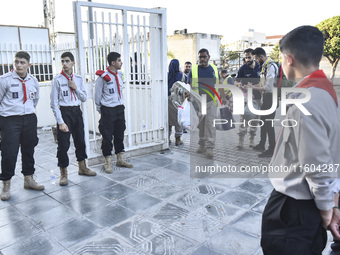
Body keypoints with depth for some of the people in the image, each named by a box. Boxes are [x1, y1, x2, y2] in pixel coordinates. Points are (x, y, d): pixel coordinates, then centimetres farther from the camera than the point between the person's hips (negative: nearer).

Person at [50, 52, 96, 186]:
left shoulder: (78, 79, 7)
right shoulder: (57, 79, -6)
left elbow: (84, 98, 10)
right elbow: (54, 103, -8)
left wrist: (75, 88, -7)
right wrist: (60, 122, -14)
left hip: (77, 111, 5)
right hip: (64, 112, -5)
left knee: (80, 140, 14)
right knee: (63, 144, -3)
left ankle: (82, 168, 31)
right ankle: (63, 174, 12)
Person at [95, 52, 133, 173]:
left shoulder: (119, 74, 7)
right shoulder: (103, 77, -11)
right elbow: (97, 95, -4)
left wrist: (121, 105, 10)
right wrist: (101, 110, 1)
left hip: (119, 108, 6)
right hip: (108, 110, -6)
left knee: (120, 134, 13)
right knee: (107, 136, 0)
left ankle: (120, 159, 24)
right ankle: (108, 162, 10)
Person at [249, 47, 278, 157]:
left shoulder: (271, 67, -20)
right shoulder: (264, 66, 11)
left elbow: (268, 88, -24)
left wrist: (254, 88, -15)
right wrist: (253, 85, 8)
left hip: (270, 97, -10)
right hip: (265, 98, 10)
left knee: (269, 124, -4)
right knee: (263, 122, 19)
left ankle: (271, 150, 5)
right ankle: (261, 145, 33)